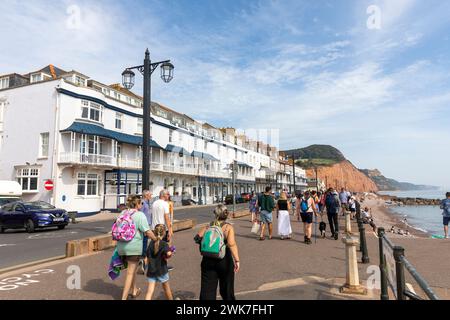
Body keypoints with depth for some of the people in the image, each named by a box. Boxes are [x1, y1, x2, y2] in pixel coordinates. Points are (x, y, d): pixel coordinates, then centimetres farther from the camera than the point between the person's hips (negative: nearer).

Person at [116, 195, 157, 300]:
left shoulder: (123, 213, 7)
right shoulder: (140, 215, -13)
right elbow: (147, 232, -17)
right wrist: (157, 240, -6)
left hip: (121, 246, 7)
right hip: (134, 246, -7)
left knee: (132, 268, 25)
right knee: (131, 272, 5)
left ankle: (134, 291, 39)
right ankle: (124, 297, 5)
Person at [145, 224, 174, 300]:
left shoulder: (151, 243, 0)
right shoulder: (164, 244, -14)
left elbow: (147, 257, 3)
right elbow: (168, 253, -30)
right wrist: (166, 257, -10)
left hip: (151, 270, 3)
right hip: (161, 270, -3)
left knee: (150, 291, 2)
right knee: (166, 288, 18)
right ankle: (171, 299, 37)